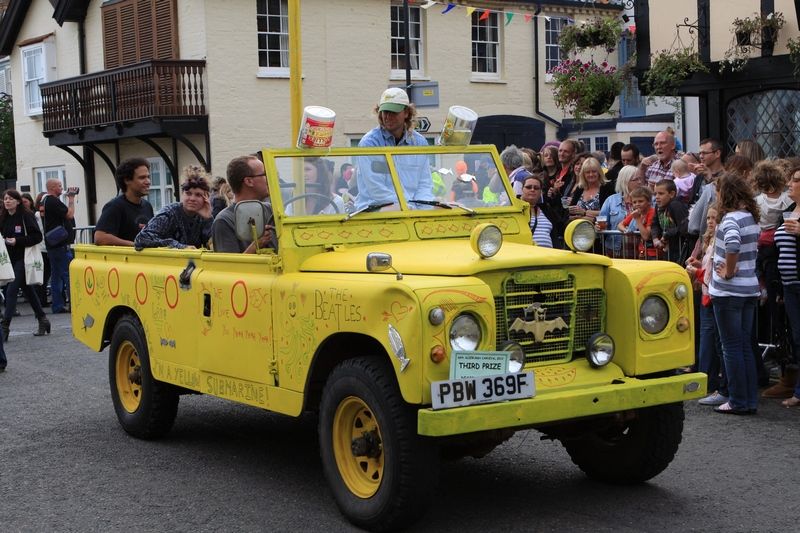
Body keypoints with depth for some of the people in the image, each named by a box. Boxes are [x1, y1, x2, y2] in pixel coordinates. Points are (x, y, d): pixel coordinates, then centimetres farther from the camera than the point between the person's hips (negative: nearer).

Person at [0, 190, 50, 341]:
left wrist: (17, 241, -19)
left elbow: (37, 236, -13)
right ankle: (42, 320, 26)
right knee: (27, 290, 14)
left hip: (23, 259, -7)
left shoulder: (26, 216, -9)